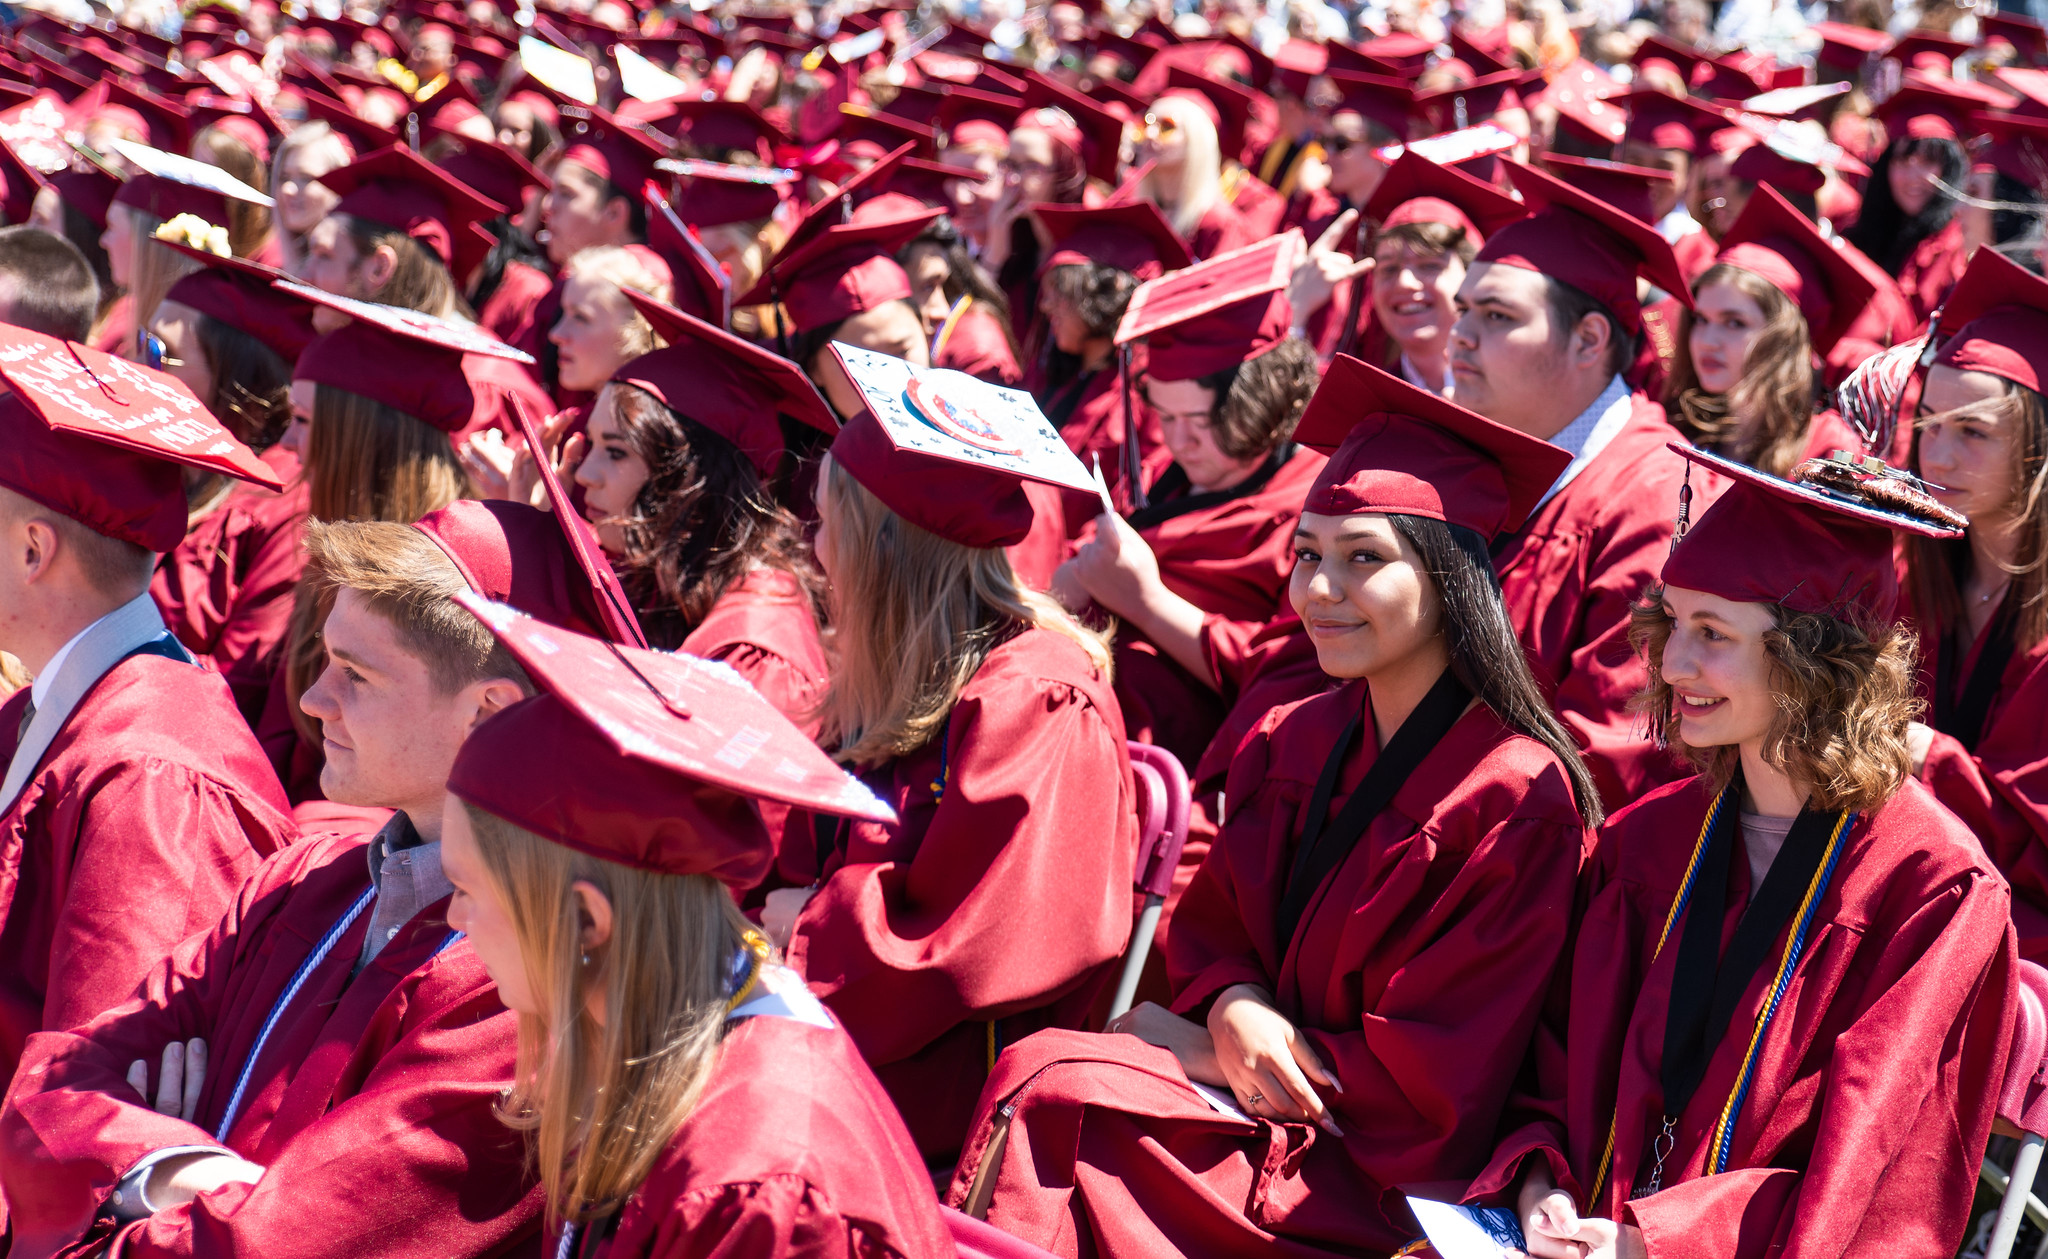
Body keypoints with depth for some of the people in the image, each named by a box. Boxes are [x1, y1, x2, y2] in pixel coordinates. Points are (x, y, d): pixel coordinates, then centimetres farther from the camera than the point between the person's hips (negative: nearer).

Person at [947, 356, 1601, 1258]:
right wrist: (1233, 1008, -12)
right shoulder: (1292, 743, 8)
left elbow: (1431, 1078, -15)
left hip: (1380, 1178, -6)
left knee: (1045, 1089, -23)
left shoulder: (1515, 800, -14)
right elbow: (1208, 926, 13)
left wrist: (1204, 1049, -10)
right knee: (1045, 1079, -21)